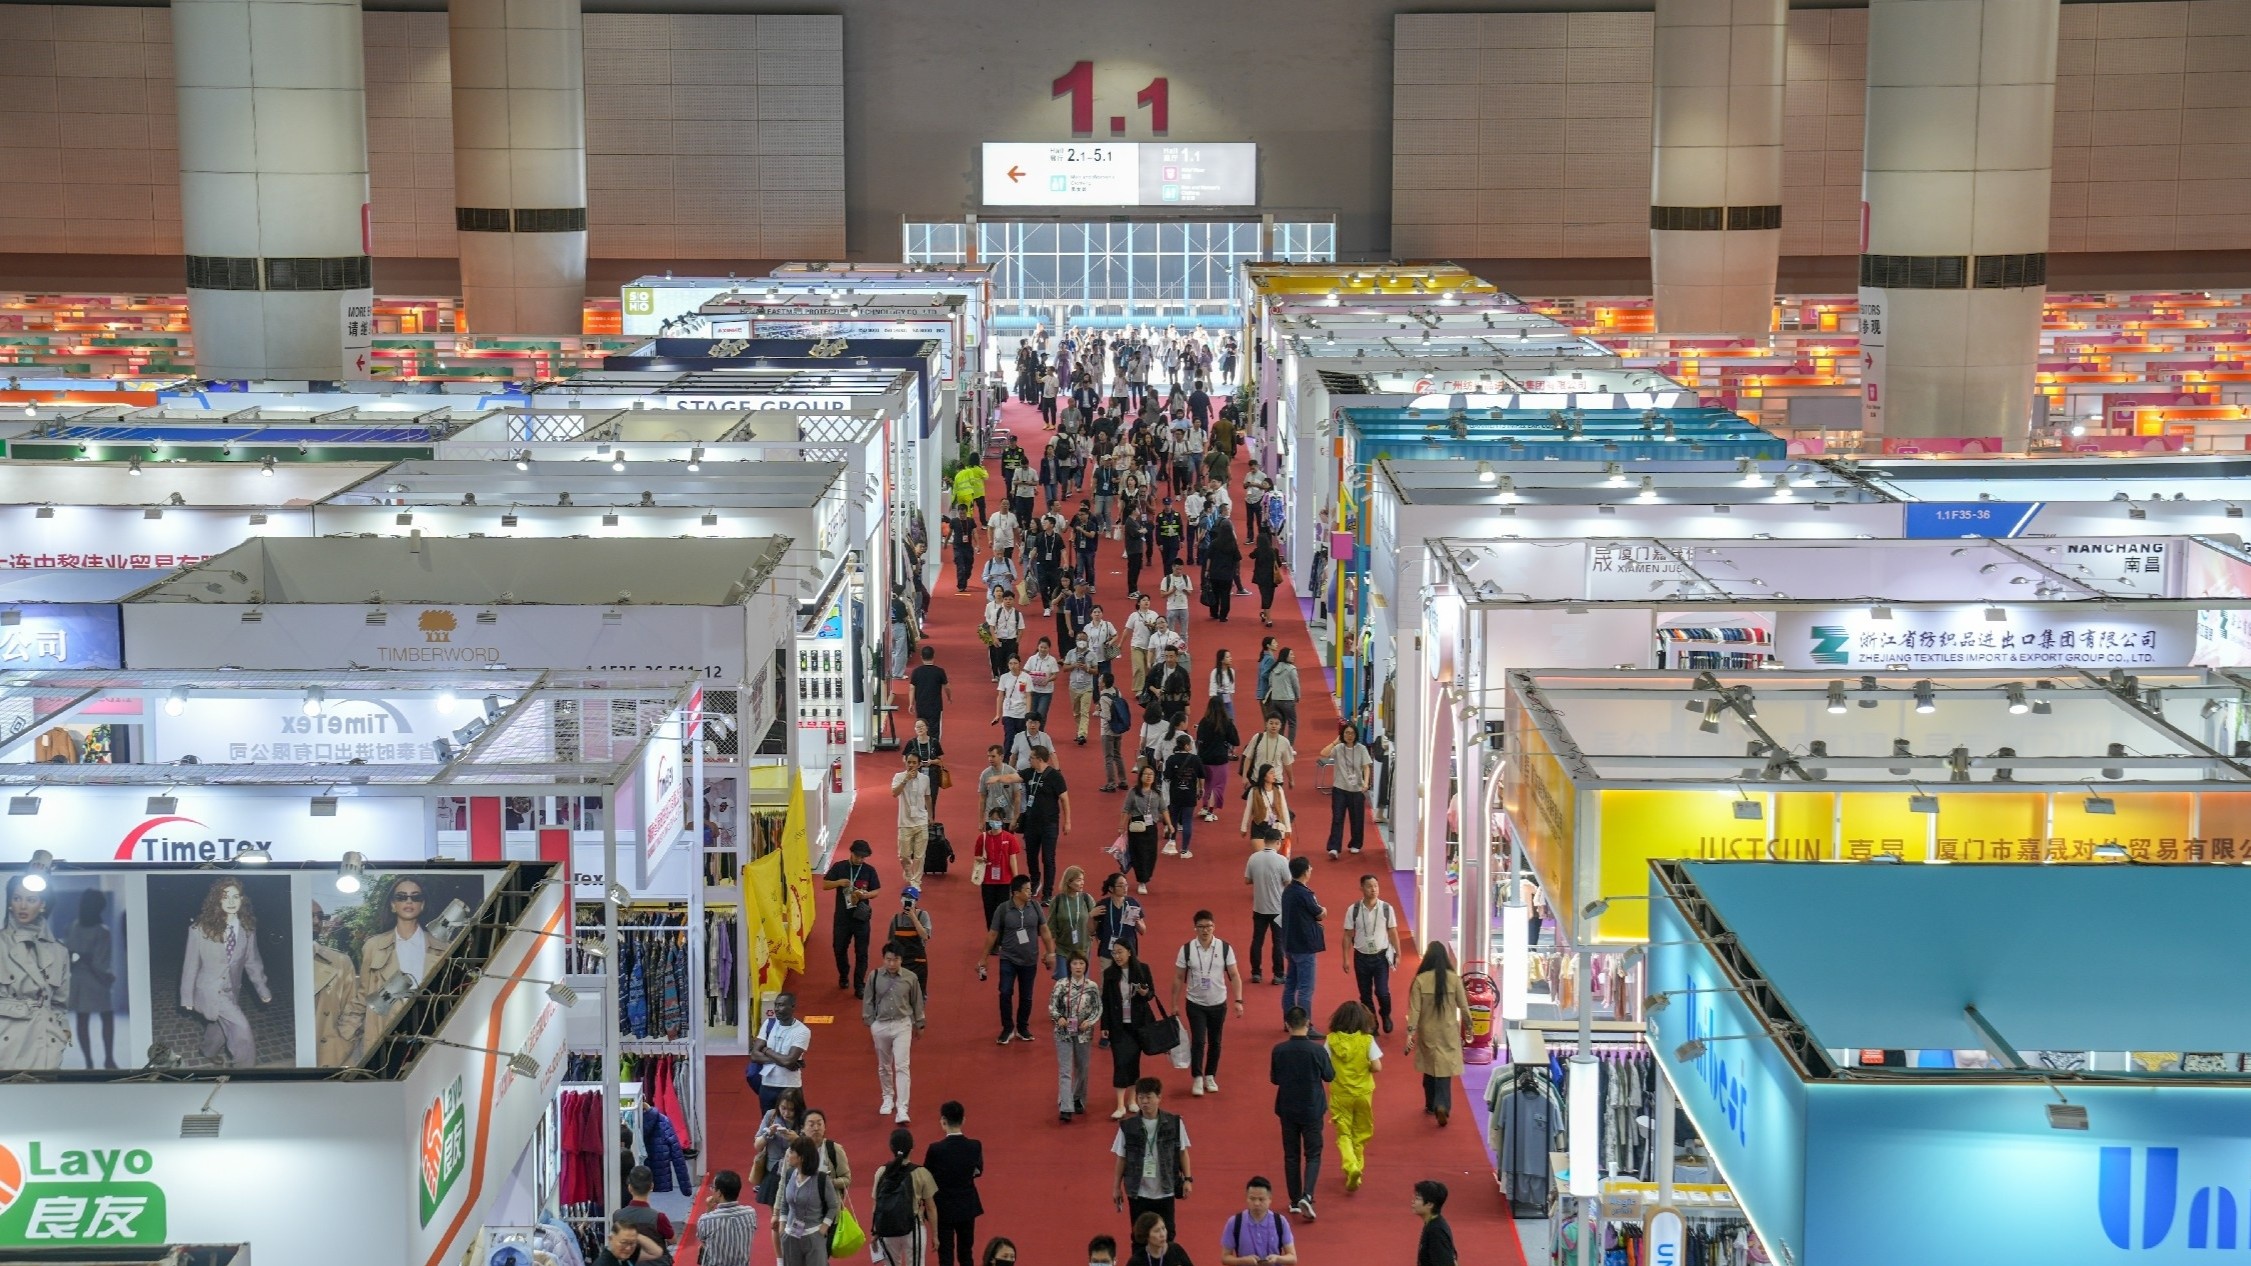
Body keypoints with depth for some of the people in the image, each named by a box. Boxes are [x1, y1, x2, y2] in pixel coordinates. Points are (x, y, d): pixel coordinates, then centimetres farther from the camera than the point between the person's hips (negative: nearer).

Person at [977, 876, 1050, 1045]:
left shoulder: (1034, 907, -4)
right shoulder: (1003, 909, -10)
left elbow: (1044, 931, 5)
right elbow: (992, 935, -2)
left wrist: (1051, 953, 4)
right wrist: (983, 959, 2)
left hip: (1029, 960, 2)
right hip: (1008, 959, -2)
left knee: (1026, 997, 10)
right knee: (1005, 993, -11)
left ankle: (1022, 1029, 26)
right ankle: (1007, 1029, 4)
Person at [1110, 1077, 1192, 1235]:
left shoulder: (1175, 1123, -6)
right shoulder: (1127, 1127, -6)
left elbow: (1182, 1152, 4)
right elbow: (1122, 1158, 3)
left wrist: (1187, 1179, -1)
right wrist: (1117, 1187, 6)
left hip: (1166, 1191, 0)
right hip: (1138, 1192, 0)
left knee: (1167, 1235, 8)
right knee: (1139, 1236, 7)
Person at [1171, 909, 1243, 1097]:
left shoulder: (1225, 948, -7)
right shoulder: (1186, 950, -8)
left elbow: (1234, 976, -4)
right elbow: (1178, 978, -1)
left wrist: (1238, 1000, -12)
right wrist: (1174, 1004, 0)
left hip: (1218, 1004, 1)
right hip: (1195, 1004, -1)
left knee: (1215, 1042, 10)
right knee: (1198, 1041, -9)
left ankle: (1210, 1076, 25)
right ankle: (1197, 1079, 1)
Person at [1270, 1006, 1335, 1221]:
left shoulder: (1279, 1050, -10)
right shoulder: (1317, 1050, -16)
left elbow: (1274, 1079, 1)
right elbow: (1330, 1076, -3)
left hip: (1287, 1110, 2)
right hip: (1312, 1110, -2)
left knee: (1291, 1155, 14)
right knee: (1313, 1155, 7)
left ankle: (1295, 1201, 19)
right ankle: (1306, 1196, -12)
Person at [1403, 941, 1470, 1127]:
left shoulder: (1420, 980, -12)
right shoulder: (1454, 978, -10)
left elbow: (1415, 1009, -13)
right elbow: (1463, 1006, -3)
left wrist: (1410, 1032, -10)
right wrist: (1468, 1026, 11)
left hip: (1428, 1032, 1)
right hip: (1448, 1032, -1)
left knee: (1430, 1068, 18)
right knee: (1445, 1069, 4)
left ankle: (1431, 1105, 30)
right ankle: (1442, 1105, -14)